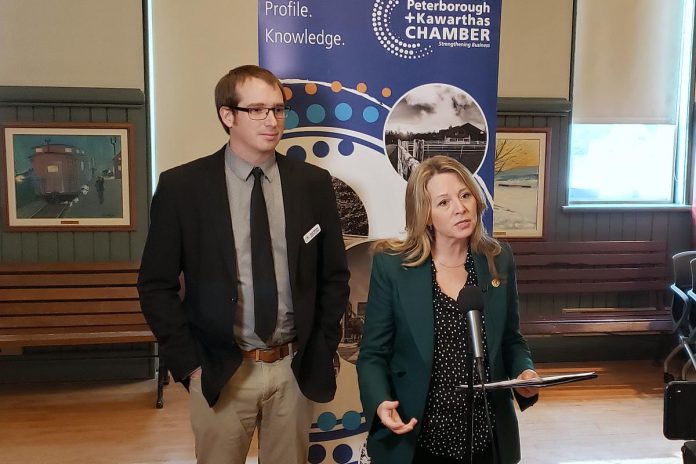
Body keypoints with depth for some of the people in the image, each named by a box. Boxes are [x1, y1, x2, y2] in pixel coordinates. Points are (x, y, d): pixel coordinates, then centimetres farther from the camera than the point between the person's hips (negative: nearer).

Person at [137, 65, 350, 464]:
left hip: (295, 368, 2)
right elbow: (156, 284, -2)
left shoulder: (313, 183, 0)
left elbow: (335, 275, 6)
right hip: (220, 372, -1)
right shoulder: (182, 186, -6)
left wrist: (321, 351, 1)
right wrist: (189, 362, -6)